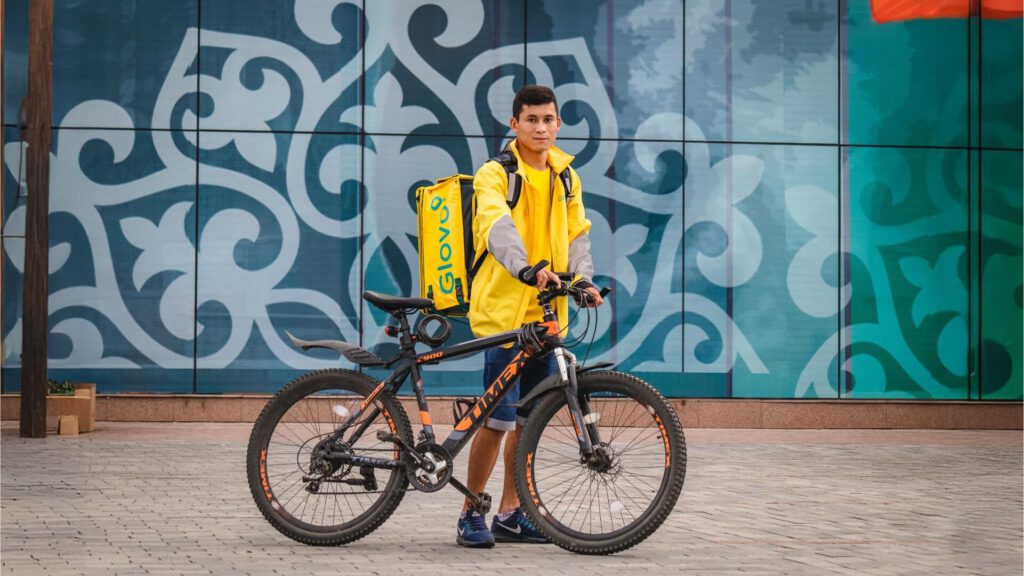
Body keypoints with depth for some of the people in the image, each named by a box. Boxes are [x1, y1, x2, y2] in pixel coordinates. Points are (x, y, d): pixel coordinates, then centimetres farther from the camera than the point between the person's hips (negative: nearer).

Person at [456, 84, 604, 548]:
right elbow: (498, 226, -23)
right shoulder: (494, 174, -6)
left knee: (530, 419, 10)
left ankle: (510, 514, 21)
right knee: (497, 418, -8)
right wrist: (527, 269, -40)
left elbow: (577, 234, 11)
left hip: (547, 312, 6)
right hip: (504, 309, -6)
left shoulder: (565, 177, 13)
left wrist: (582, 279, -8)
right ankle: (471, 515, 5)